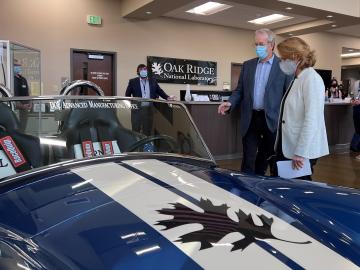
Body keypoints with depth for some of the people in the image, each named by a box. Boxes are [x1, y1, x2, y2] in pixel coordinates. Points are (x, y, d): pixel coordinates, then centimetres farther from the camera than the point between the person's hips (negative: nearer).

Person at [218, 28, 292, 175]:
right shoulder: (248, 65, 10)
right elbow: (239, 90, 11)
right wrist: (230, 103, -9)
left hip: (272, 120, -2)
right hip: (250, 119, 2)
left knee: (265, 157, 11)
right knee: (248, 159, 2)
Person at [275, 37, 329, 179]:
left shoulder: (311, 79, -14)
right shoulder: (297, 79, 12)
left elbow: (312, 120, -20)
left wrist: (300, 152, -20)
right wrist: (280, 146, 15)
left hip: (302, 151, -8)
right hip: (288, 147, 8)